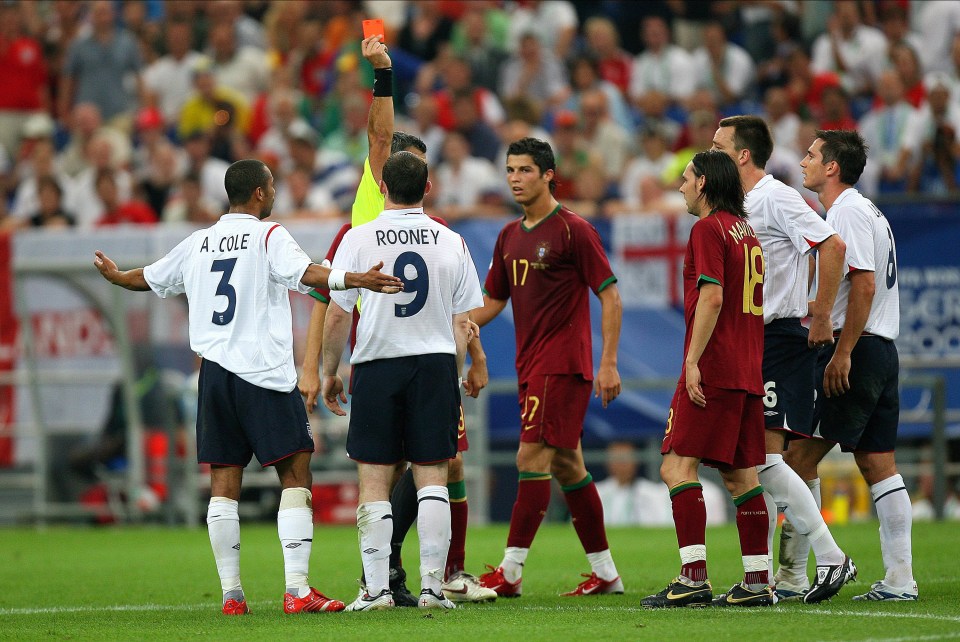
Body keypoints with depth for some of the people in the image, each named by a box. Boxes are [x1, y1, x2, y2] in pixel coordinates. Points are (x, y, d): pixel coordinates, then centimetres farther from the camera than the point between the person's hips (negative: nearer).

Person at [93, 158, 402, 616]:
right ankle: (297, 590, -14)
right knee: (295, 476, -5)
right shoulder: (267, 236, -2)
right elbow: (302, 272, -22)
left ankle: (231, 594, 4)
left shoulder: (197, 244, 14)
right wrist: (355, 280, -34)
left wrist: (113, 276, 50)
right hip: (263, 373, -6)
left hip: (214, 372, 6)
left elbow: (147, 279, 29)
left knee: (224, 484, 6)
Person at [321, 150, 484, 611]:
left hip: (376, 366, -2)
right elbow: (462, 322, 5)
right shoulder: (451, 242, 4)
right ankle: (432, 586, -1)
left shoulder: (358, 239, -3)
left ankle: (377, 587, -1)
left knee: (374, 483, 2)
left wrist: (330, 371, 9)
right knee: (432, 478, 4)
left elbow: (337, 316, -3)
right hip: (436, 364, 2)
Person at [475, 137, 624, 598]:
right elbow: (491, 301, 21)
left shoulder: (573, 230, -8)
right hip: (531, 366, 8)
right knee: (566, 465, 10)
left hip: (561, 365, -8)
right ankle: (605, 572, 16)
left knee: (532, 457, -12)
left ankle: (510, 572, -12)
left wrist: (609, 363, -14)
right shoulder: (510, 236, 15)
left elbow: (610, 296, -8)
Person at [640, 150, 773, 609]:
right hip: (748, 372, 9)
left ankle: (693, 577, -18)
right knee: (741, 474, 9)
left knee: (677, 465, -9)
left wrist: (693, 360, -19)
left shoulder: (708, 229, -8)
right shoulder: (747, 231, 19)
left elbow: (712, 297, -18)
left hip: (712, 370, -9)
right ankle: (757, 583, 6)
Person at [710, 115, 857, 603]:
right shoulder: (740, 207, 17)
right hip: (747, 344, 10)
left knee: (765, 458, -16)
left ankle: (831, 559, -11)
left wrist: (821, 320, -18)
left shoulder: (777, 198, -12)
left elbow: (832, 246, -22)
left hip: (779, 340, -10)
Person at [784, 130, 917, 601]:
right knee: (878, 465, 7)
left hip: (854, 352, -10)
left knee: (800, 457, -9)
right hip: (881, 351, 10)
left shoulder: (849, 212, -11)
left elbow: (865, 285, -20)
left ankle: (791, 573, -12)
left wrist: (842, 353, -21)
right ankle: (899, 580, 3)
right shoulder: (868, 211, 20)